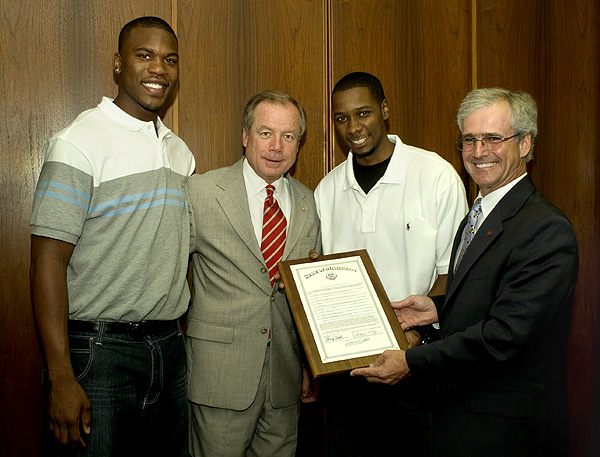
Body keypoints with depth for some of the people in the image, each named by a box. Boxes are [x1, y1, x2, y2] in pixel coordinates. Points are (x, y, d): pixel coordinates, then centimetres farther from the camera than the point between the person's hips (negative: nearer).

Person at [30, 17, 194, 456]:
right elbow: (48, 261, -14)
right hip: (98, 350, -6)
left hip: (171, 349, 6)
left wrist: (189, 335, 10)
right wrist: (62, 379, -18)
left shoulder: (180, 151, 11)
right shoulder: (79, 143, -10)